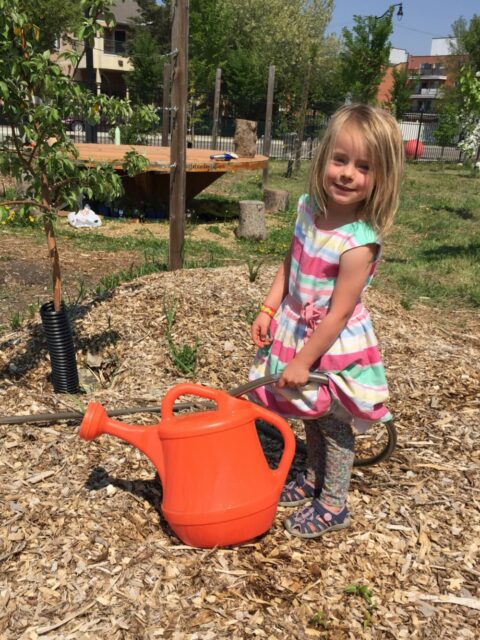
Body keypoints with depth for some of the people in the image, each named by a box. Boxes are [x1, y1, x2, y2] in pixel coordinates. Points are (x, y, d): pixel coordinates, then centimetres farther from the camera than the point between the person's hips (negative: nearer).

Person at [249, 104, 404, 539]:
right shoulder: (309, 208, -8)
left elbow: (338, 314, -25)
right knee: (312, 416, 25)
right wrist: (267, 311, 0)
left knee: (335, 424, 12)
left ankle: (333, 505, 33)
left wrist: (303, 362, -19)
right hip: (296, 331, 7)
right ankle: (313, 479, 48)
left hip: (335, 348, -7)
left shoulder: (359, 243, -29)